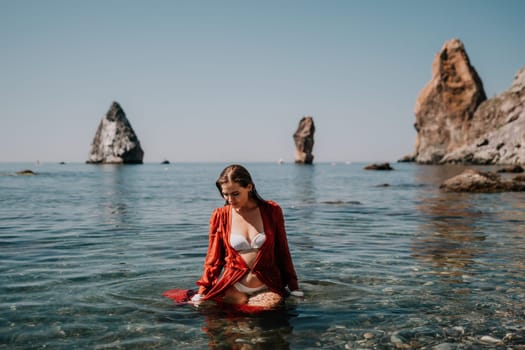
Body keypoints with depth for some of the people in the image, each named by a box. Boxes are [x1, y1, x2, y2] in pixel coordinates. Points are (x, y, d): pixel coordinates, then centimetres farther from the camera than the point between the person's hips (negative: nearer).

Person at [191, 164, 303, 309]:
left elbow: (283, 252, 9)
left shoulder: (271, 211, 2)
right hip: (232, 287, 0)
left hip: (267, 288, 0)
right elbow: (213, 258, 8)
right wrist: (202, 292, 1)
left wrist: (293, 287, 9)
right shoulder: (220, 216, 3)